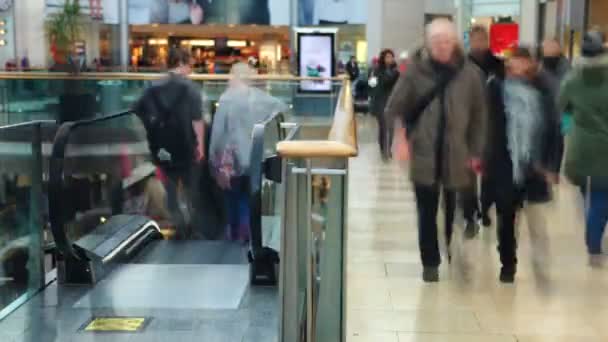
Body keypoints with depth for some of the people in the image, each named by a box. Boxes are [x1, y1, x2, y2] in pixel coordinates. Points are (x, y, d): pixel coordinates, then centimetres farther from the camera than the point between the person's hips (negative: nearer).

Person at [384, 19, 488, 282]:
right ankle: (430, 263, 22)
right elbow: (395, 108, 0)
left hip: (457, 156, 0)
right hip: (423, 155, 0)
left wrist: (476, 152, 0)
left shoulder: (469, 73, -2)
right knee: (427, 213, 7)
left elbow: (479, 115, 3)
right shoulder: (415, 70, -4)